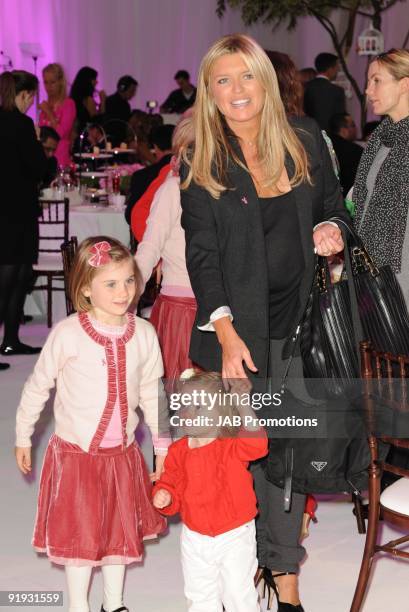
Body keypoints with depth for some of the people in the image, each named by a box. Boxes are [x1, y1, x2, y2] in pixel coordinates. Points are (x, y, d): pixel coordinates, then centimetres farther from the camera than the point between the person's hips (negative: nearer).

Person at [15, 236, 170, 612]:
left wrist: (163, 446, 11)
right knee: (80, 534, 6)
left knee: (120, 531, 17)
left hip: (122, 454, 4)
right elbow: (38, 387, -4)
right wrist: (23, 437, 3)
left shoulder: (144, 334, -5)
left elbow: (153, 394, 7)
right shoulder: (67, 334, -16)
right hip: (76, 454, -4)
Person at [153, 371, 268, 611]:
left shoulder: (233, 446, -18)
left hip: (234, 537, -5)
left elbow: (256, 442, -39)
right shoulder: (179, 451, -5)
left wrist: (241, 404, -47)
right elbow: (171, 483, 7)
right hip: (195, 538, 5)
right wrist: (164, 495, -17)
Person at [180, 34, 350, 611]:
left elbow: (332, 204, 19)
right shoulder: (201, 166, -2)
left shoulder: (306, 140, 5)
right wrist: (227, 335, -14)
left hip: (300, 321, 2)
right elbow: (202, 256, -5)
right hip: (239, 326, -2)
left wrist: (331, 230, -6)